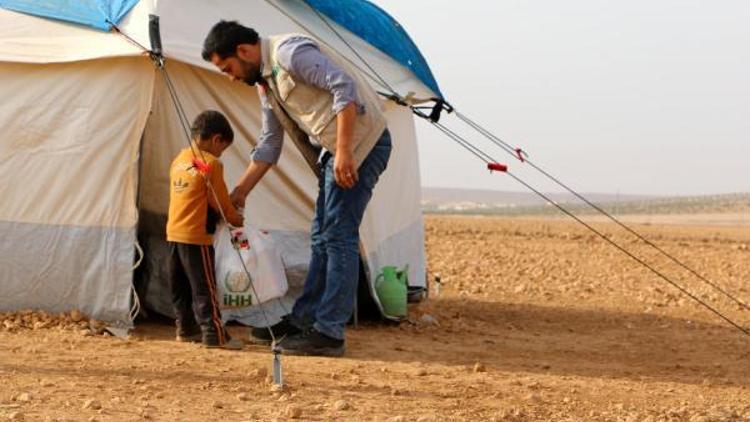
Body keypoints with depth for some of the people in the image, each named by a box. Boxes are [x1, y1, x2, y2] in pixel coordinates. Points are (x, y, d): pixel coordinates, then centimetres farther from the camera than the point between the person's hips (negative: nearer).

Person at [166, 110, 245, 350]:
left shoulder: (178, 160, 12)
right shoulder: (211, 164, -11)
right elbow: (220, 201, -8)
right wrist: (236, 219, 10)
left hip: (173, 232, 8)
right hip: (196, 235, -8)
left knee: (180, 285, 14)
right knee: (204, 286, -5)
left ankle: (186, 329, 23)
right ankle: (214, 334, -4)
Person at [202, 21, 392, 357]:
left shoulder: (290, 52, -15)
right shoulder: (265, 83, 16)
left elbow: (345, 87, -23)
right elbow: (269, 145, 24)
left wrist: (344, 152, -26)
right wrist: (239, 193, 23)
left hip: (361, 139, -10)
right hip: (333, 151, 10)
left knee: (339, 237, -10)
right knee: (322, 238, 13)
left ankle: (328, 333, -9)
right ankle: (303, 320, 20)